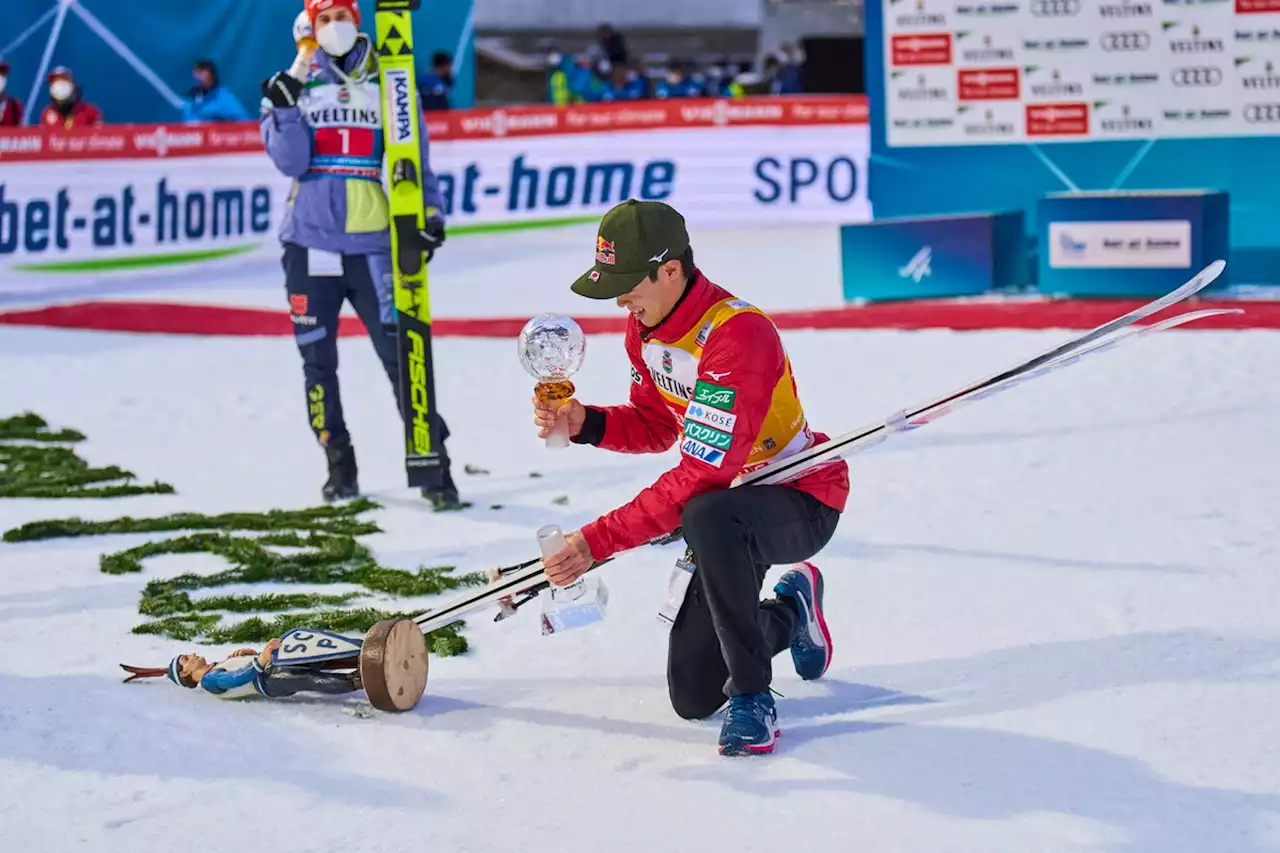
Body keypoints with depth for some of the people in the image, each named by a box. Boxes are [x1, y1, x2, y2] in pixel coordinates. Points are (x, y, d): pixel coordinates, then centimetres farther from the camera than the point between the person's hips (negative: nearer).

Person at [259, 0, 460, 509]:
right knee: (318, 360, 4)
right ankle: (339, 464, 17)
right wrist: (284, 110, -15)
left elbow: (414, 155, 9)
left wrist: (429, 210, -3)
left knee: (400, 352, -8)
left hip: (372, 243, -1)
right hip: (310, 242, 1)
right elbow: (291, 163, -2)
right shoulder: (295, 86, 7)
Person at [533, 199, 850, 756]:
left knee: (708, 519, -44)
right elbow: (656, 427, 10)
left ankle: (752, 697, -26)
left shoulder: (740, 335, -32)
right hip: (732, 507, 8)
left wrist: (597, 542, -35)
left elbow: (699, 479, -35)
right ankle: (791, 613, 38)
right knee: (693, 697, 7)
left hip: (804, 501, -8)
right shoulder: (644, 326, -4)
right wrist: (585, 423, -11)